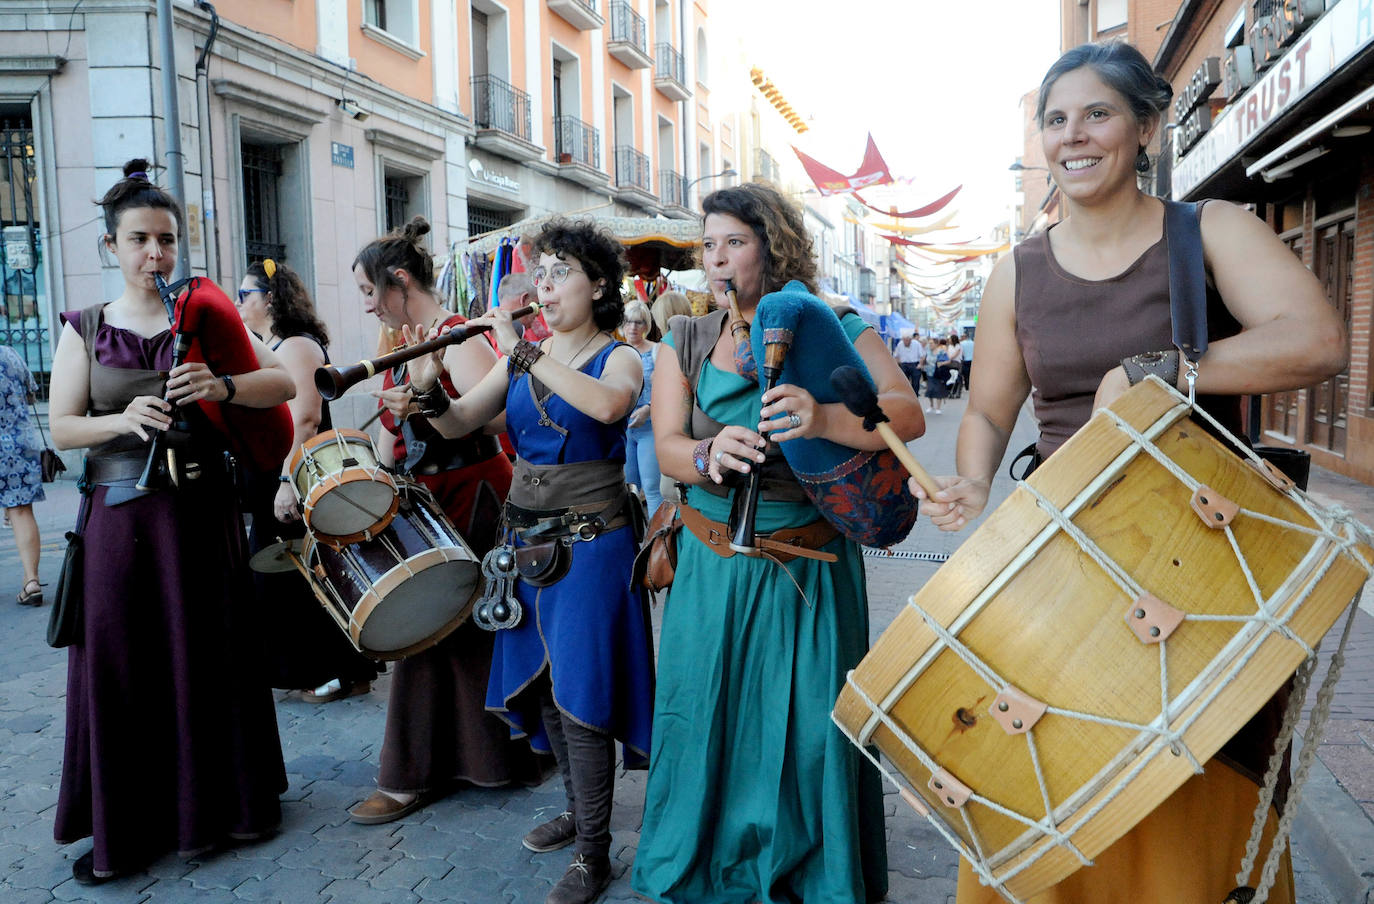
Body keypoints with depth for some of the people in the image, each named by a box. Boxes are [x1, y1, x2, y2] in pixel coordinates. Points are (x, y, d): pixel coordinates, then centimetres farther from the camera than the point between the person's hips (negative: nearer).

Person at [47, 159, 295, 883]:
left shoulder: (203, 319, 4)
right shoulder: (85, 329, 6)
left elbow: (284, 382, -6)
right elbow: (61, 429, 1)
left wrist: (224, 387, -25)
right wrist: (125, 420, -19)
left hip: (201, 511, 0)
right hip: (120, 517, 1)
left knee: (209, 653, 6)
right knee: (119, 664, 4)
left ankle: (225, 801, 24)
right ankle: (122, 827, 20)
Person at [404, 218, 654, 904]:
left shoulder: (618, 358, -7)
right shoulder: (522, 358, 9)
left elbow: (607, 405, -31)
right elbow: (458, 424, 1)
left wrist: (525, 352, -30)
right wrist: (429, 391, -19)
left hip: (590, 543, -6)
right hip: (526, 538, 6)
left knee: (579, 694, -4)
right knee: (542, 685, 16)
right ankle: (578, 811, 36)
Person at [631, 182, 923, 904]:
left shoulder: (832, 331, -3)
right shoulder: (686, 343, 6)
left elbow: (909, 416, -15)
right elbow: (665, 447, -4)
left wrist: (825, 420, -35)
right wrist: (711, 455, -28)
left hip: (810, 571, -2)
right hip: (713, 568, 2)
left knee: (810, 726, 6)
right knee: (710, 722, 9)